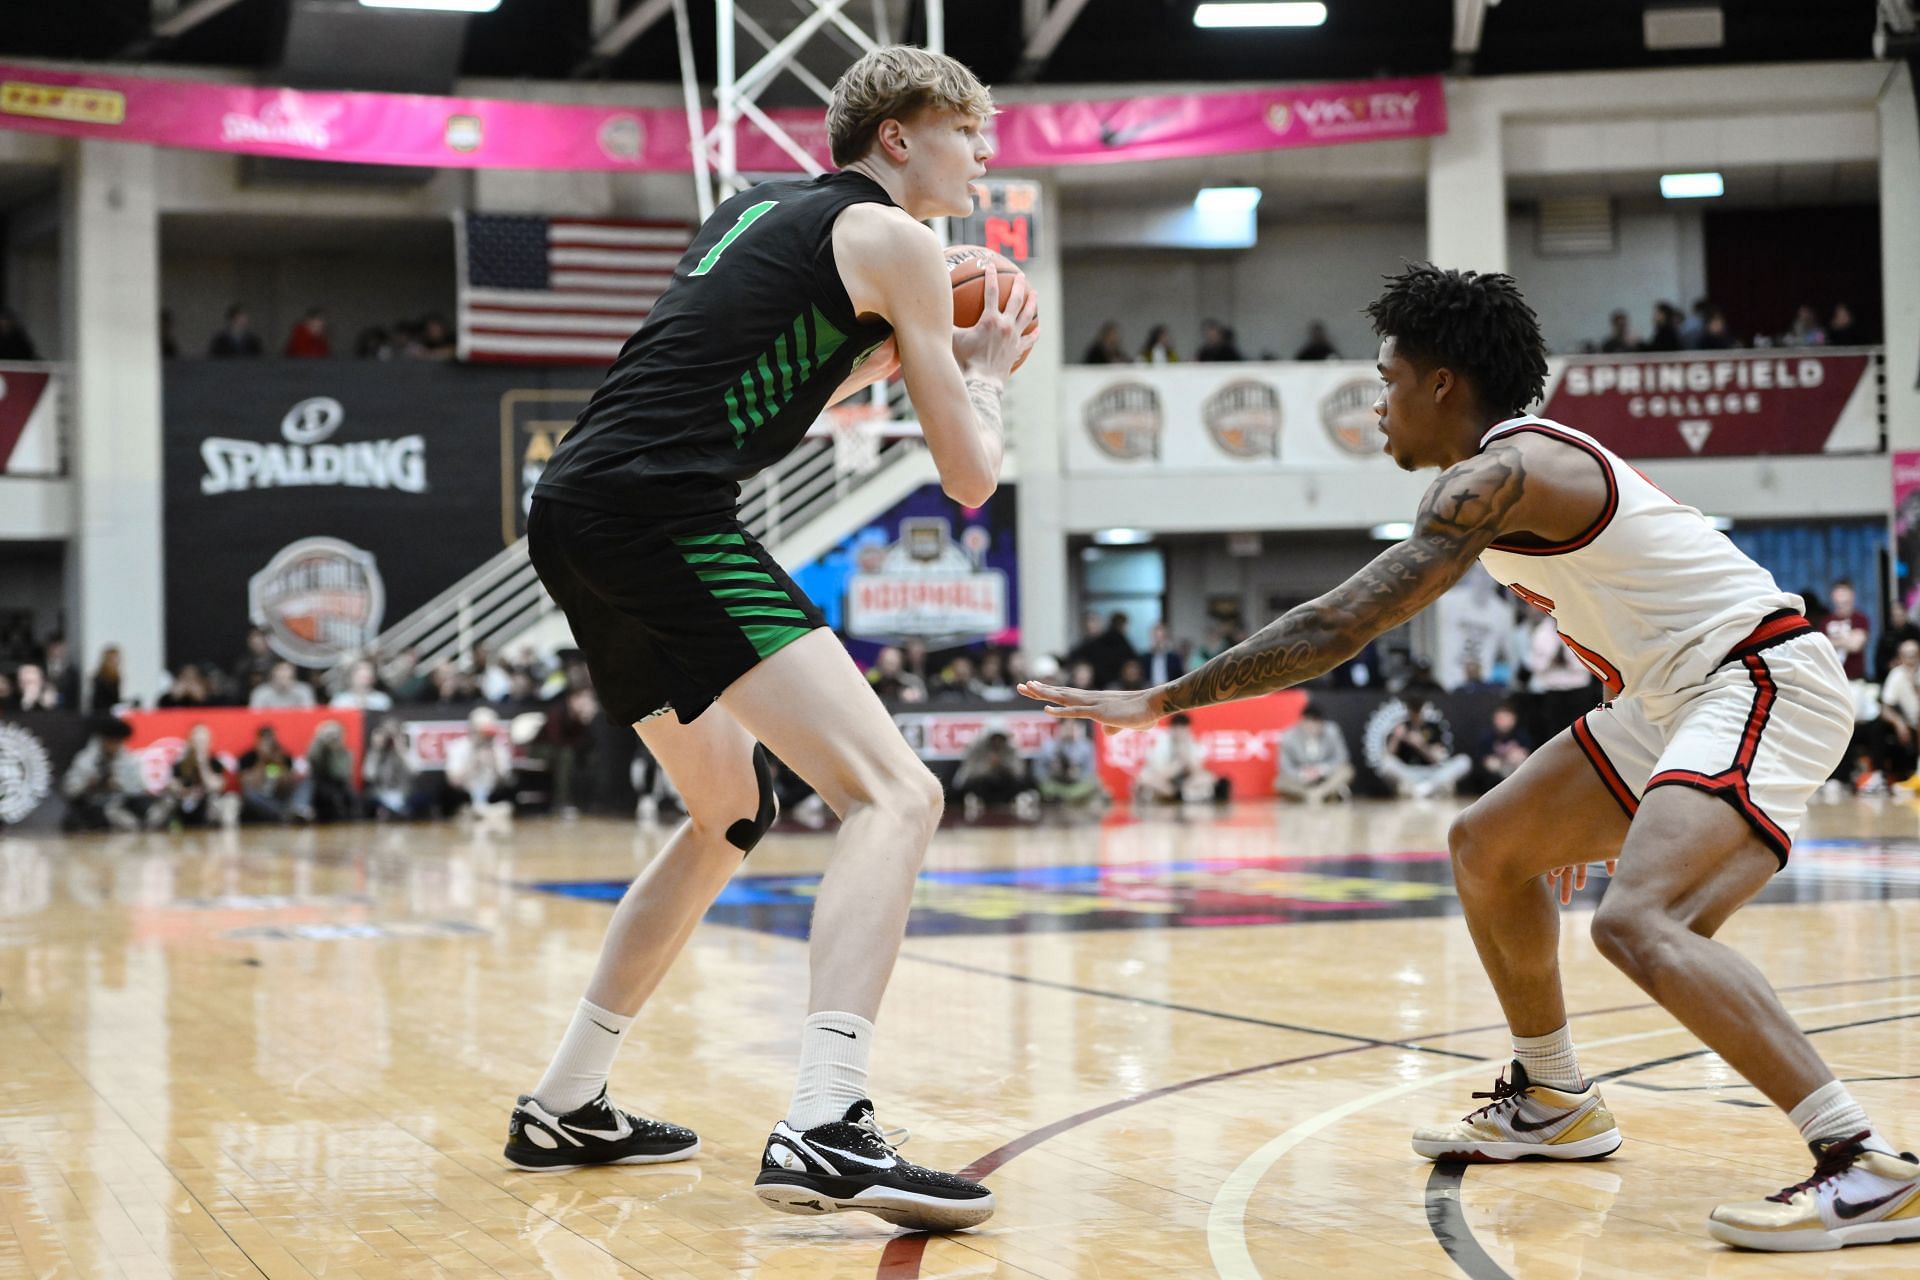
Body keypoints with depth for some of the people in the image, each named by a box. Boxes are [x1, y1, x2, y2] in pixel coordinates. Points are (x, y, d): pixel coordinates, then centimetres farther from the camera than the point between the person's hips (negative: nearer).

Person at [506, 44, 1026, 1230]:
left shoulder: (759, 207, 26)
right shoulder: (893, 240, 3)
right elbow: (970, 476, 3)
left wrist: (890, 354, 31)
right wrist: (987, 370, 22)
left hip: (577, 511, 9)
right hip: (662, 511, -9)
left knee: (731, 815, 25)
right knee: (896, 792, -15)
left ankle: (566, 1106, 29)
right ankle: (825, 1131, -31)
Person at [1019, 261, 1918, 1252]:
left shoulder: (1501, 474, -18)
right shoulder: (1532, 465, 14)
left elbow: (1336, 628, -23)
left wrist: (1159, 703, -18)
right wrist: (1582, 807, 29)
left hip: (1763, 683, -11)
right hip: (1681, 693, 11)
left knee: (1639, 922, -29)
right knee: (1486, 846, 16)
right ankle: (1552, 1103, 31)